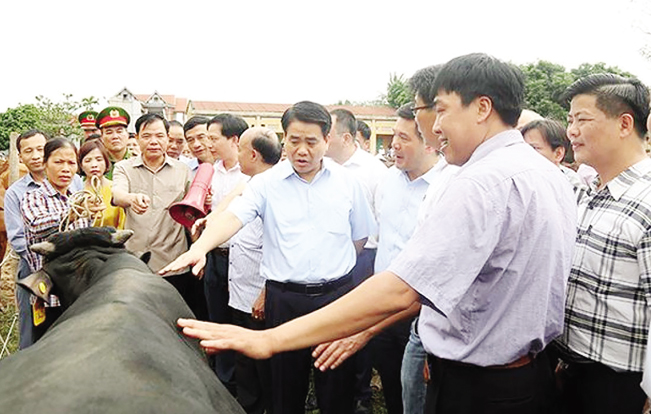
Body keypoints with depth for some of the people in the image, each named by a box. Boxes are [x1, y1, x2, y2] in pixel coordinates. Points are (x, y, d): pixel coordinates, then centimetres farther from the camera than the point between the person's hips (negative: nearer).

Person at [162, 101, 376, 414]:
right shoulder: (267, 183, -1)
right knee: (287, 385, 14)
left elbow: (359, 239, 12)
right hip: (284, 298, 0)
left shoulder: (347, 183, 3)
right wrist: (200, 247, -32)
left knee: (337, 388, 11)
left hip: (336, 293, 1)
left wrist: (332, 270, 9)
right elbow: (232, 217, -16)